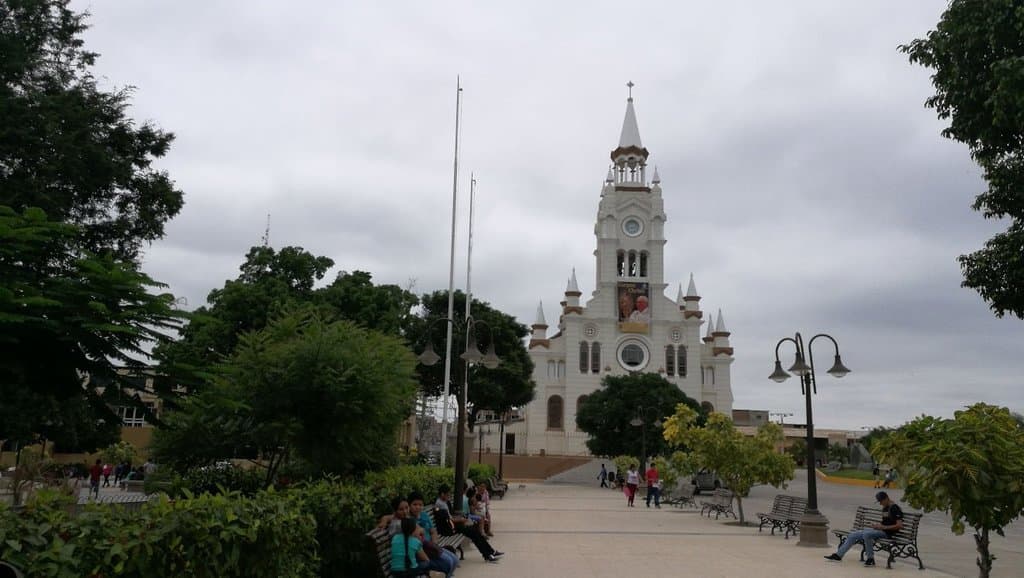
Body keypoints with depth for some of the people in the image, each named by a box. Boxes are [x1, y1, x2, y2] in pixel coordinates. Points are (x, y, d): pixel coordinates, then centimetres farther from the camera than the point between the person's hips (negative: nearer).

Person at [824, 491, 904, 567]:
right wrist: (878, 525, 4)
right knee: (853, 535, 2)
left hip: (887, 532, -9)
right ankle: (838, 555, 7)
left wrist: (884, 527, -21)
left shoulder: (895, 509, -13)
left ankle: (870, 559, -21)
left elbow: (899, 525, -21)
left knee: (866, 534, -36)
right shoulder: (885, 508, 16)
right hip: (881, 530, 10)